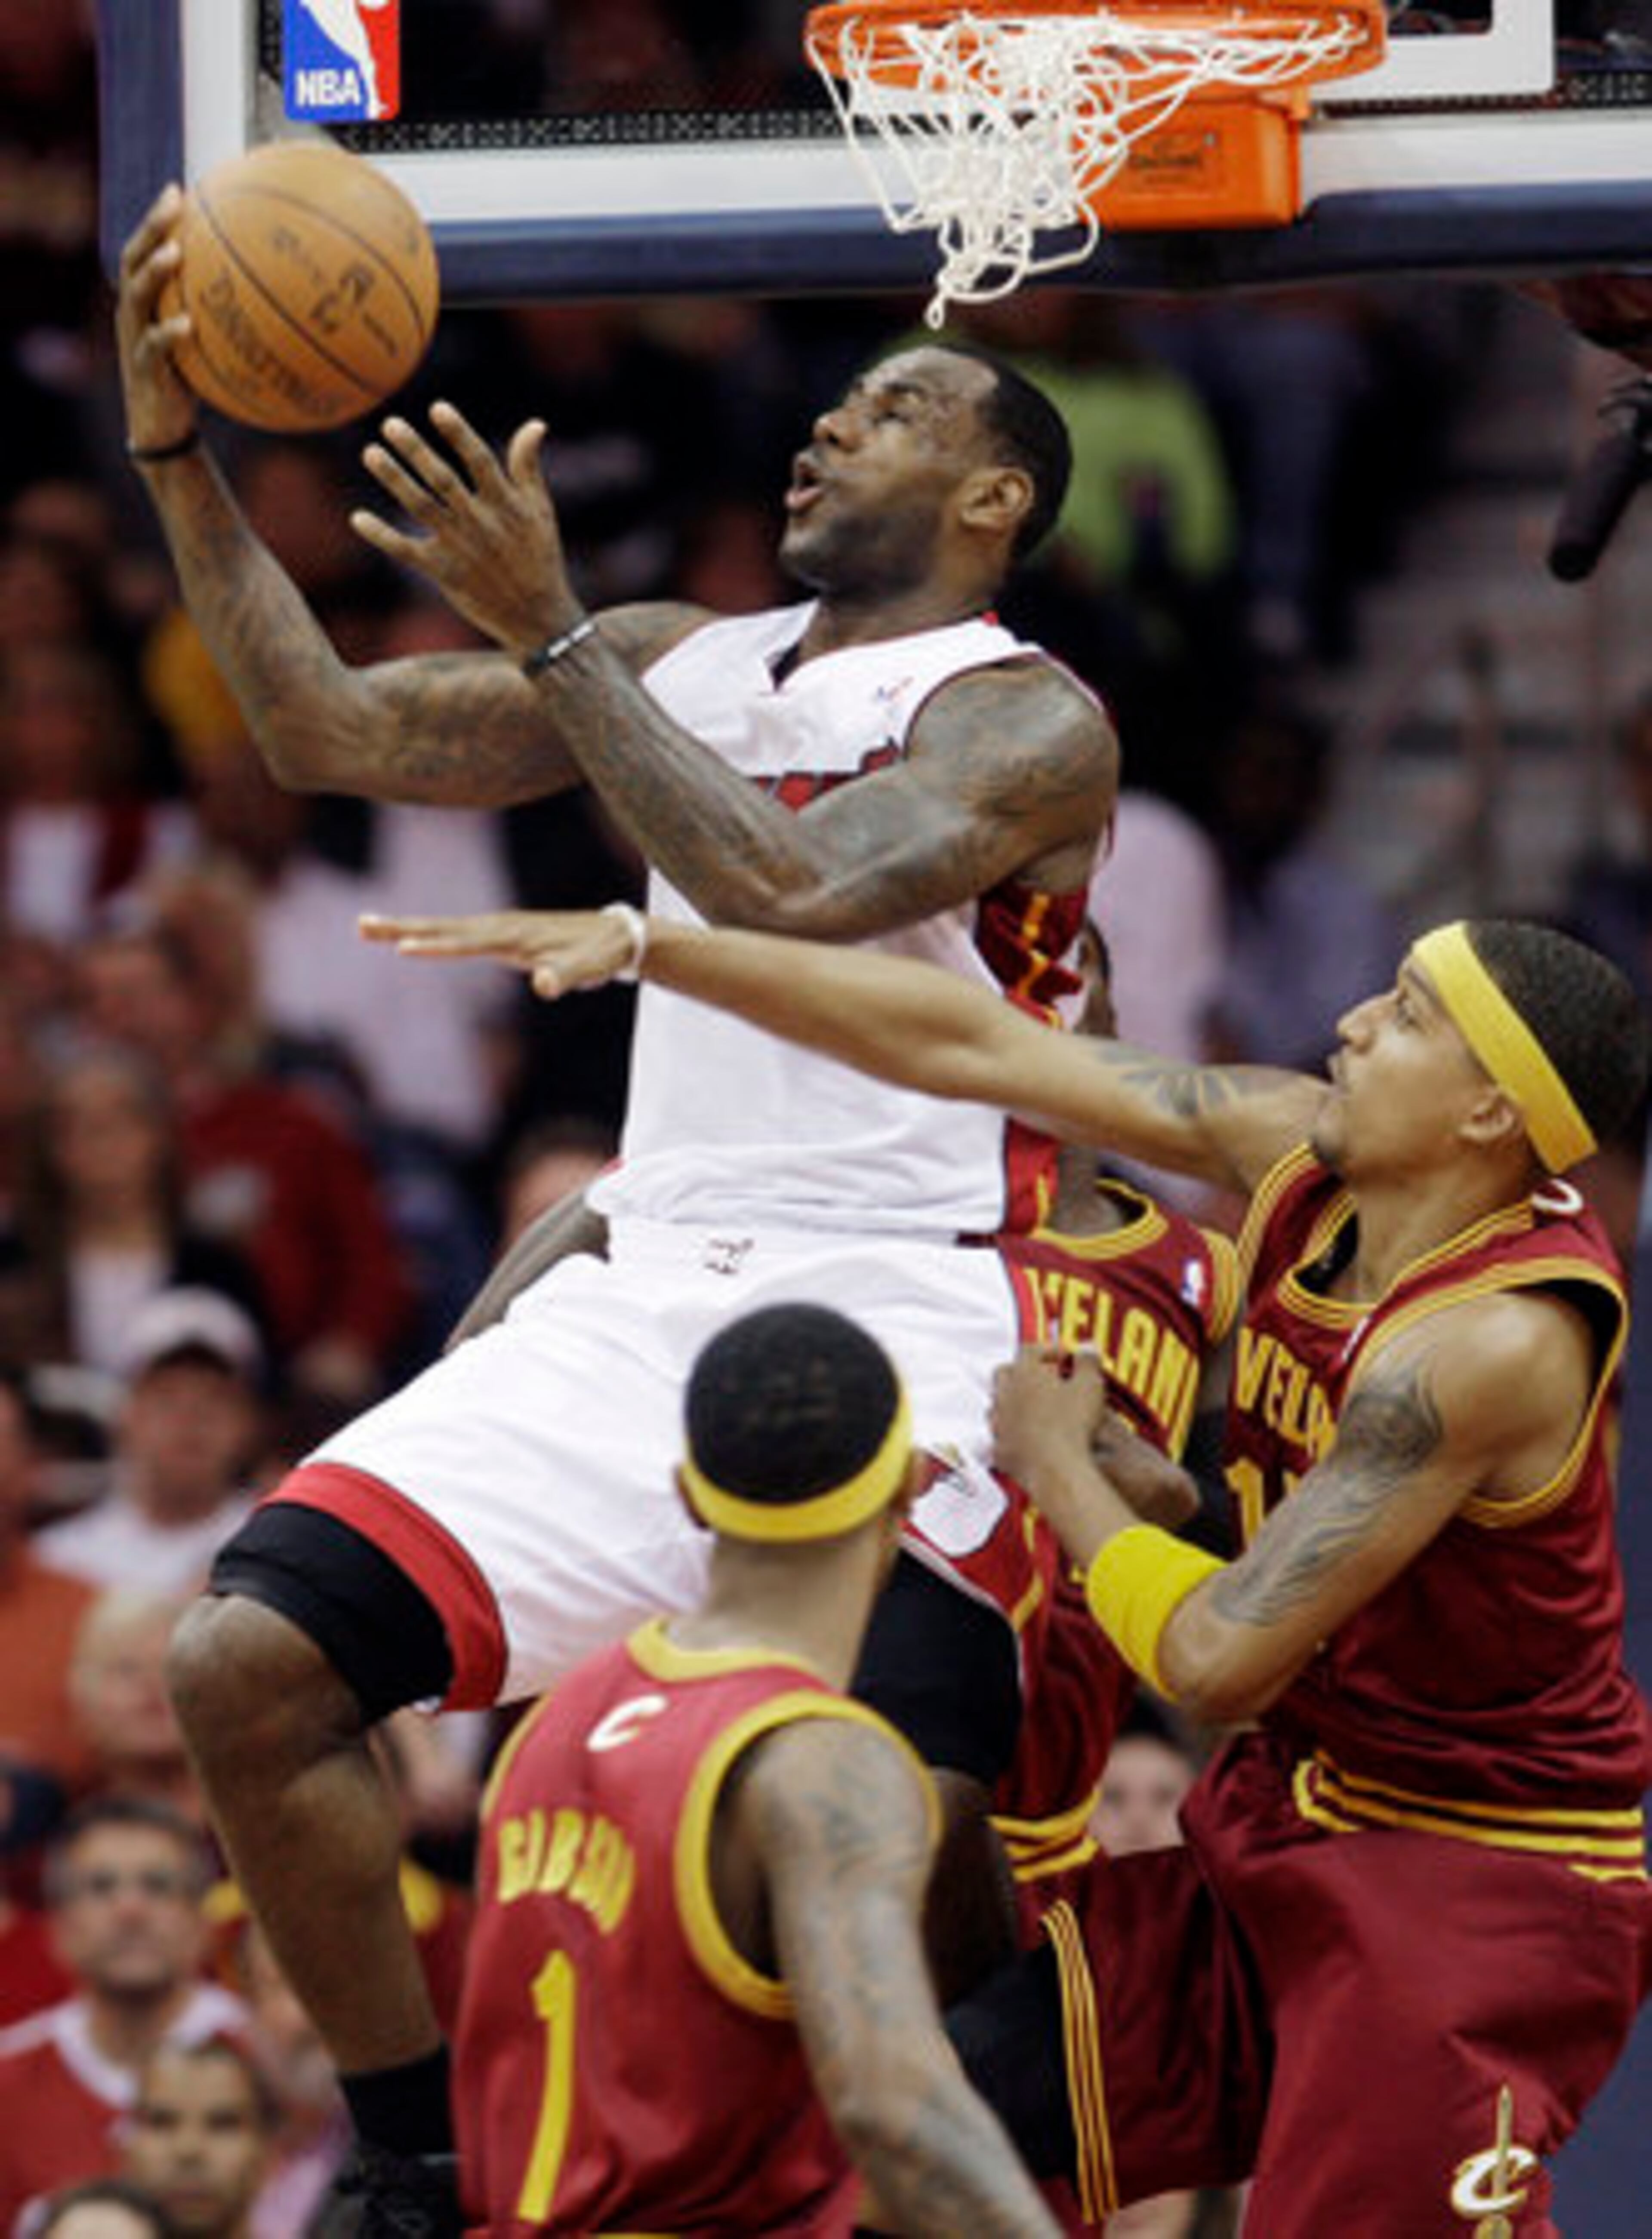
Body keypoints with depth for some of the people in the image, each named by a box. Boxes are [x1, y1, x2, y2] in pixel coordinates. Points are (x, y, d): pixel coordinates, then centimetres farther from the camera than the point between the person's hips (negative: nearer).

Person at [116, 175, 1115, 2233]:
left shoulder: (1028, 724, -4)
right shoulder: (685, 666, 17)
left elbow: (797, 894, -21)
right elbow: (326, 731, 15)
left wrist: (550, 633, -20)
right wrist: (175, 455, 5)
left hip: (893, 1320, -6)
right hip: (644, 1295, 6)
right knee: (248, 1663, -7)